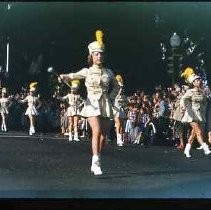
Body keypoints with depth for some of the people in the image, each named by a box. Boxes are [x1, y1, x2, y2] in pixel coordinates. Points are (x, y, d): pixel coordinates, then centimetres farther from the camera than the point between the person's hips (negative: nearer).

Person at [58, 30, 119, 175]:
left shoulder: (109, 73, 9)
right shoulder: (87, 71, 3)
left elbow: (116, 87, 23)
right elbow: (73, 76, -12)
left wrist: (111, 98, 7)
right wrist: (63, 77, -33)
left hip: (106, 106, 3)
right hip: (92, 105, -3)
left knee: (103, 136, 4)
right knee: (97, 131, -22)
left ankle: (96, 164, 16)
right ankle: (96, 162, -23)